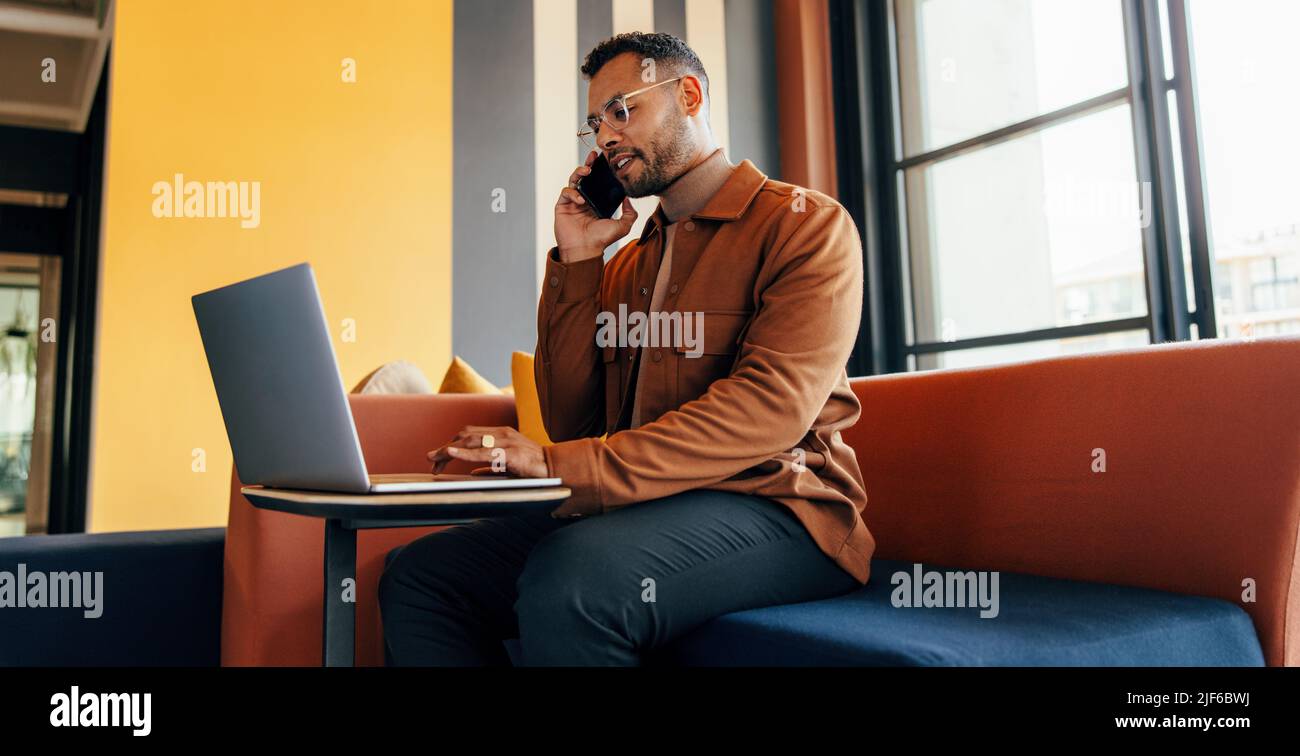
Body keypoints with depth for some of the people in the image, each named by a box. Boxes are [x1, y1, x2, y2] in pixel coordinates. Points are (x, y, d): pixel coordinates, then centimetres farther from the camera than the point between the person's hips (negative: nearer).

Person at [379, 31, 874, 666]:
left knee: (567, 579, -34)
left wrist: (559, 466, -23)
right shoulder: (628, 262, 18)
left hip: (772, 507, -6)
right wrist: (577, 261, 5)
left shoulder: (806, 224, -2)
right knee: (417, 576, -9)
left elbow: (769, 408, -18)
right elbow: (571, 420, 12)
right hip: (634, 506, 6)